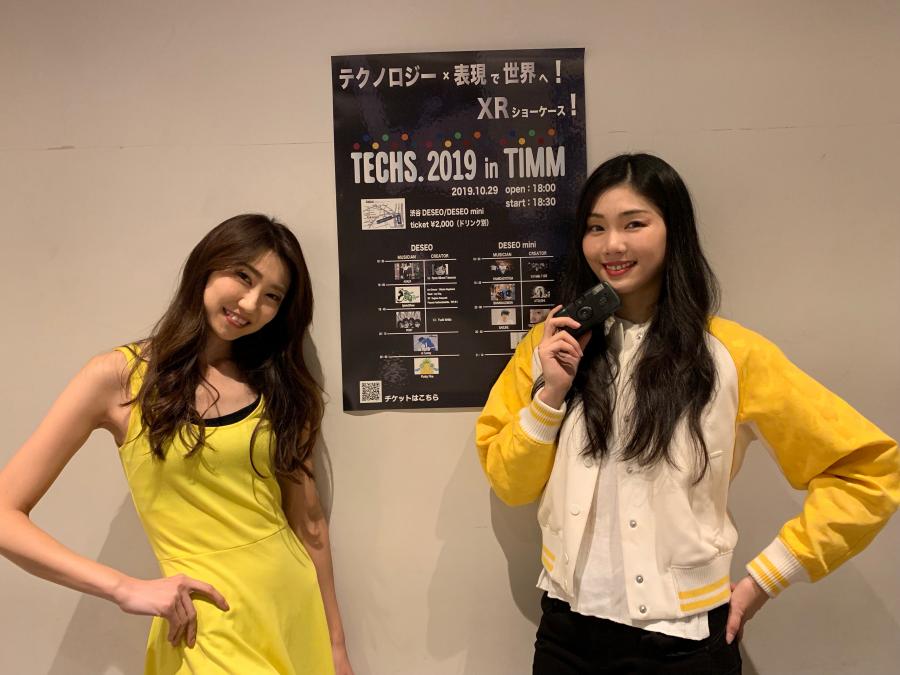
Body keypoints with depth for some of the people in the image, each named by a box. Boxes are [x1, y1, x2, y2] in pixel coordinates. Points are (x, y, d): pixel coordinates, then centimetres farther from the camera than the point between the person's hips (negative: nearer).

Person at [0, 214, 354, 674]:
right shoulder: (120, 377, -8)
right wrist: (125, 588, -17)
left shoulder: (279, 383, 1)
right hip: (210, 622, -4)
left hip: (296, 604, 4)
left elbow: (308, 519, 3)